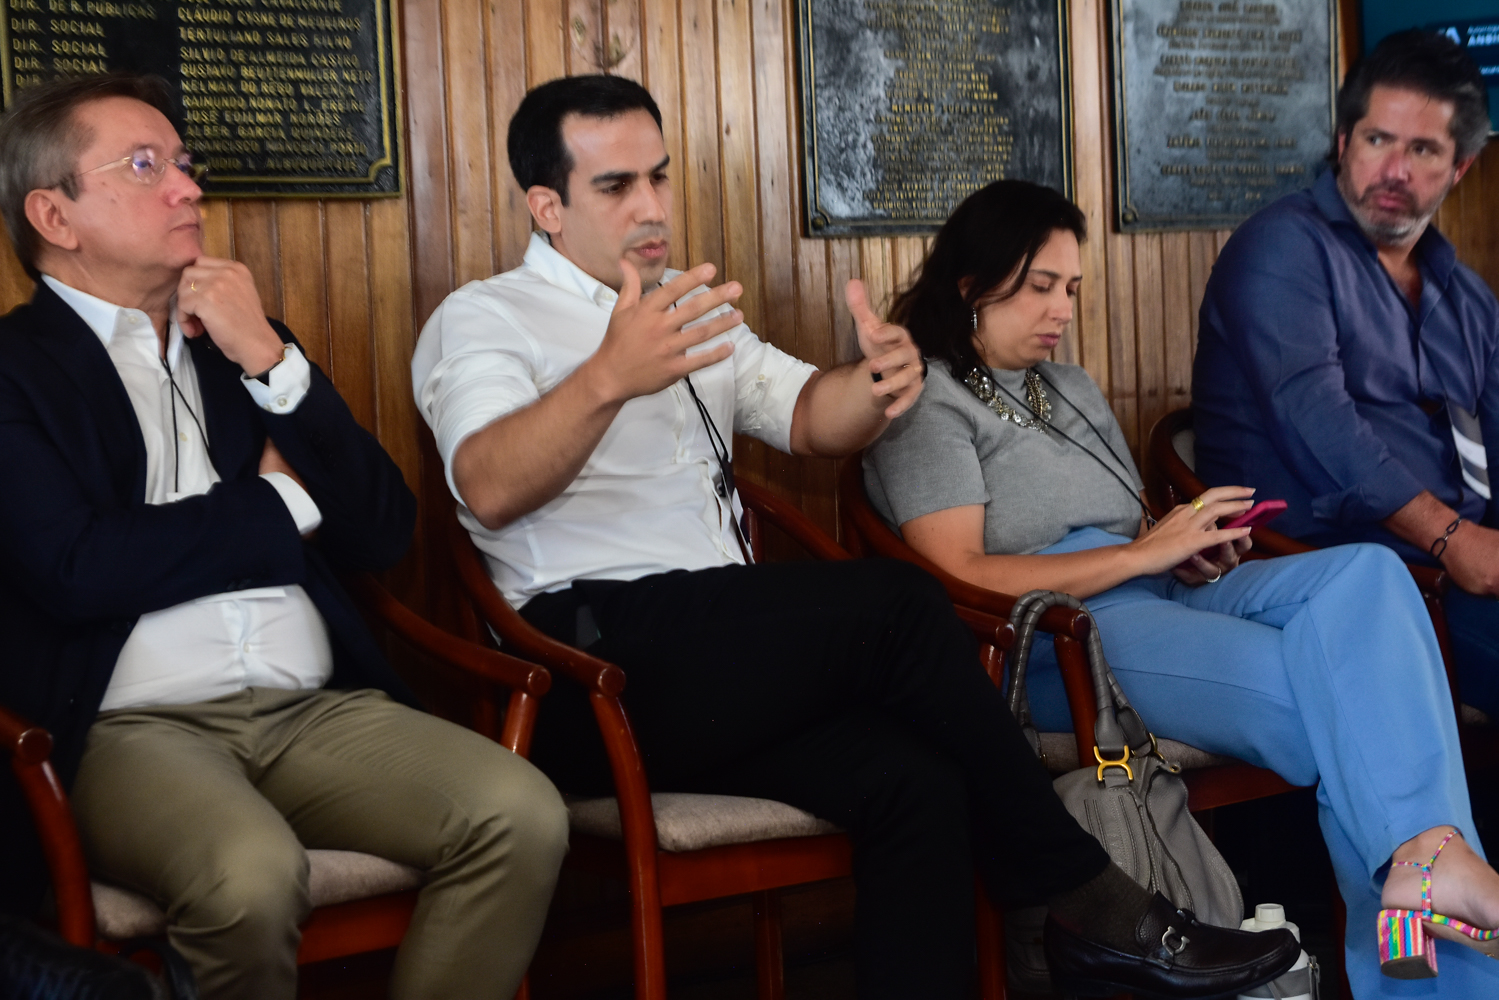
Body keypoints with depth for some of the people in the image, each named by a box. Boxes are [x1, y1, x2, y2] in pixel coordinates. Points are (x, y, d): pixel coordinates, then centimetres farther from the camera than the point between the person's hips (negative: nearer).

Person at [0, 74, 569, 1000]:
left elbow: (383, 533, 11)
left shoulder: (247, 344, 19)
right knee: (252, 876, -35)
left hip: (320, 709, 5)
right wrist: (281, 502, 0)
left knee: (523, 816, -21)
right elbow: (76, 570, -13)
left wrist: (271, 361, -2)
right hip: (132, 727, -4)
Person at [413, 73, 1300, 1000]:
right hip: (600, 657, -7)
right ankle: (1084, 896, -10)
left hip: (725, 664, 7)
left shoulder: (690, 311, 27)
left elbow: (810, 419, 18)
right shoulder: (482, 321, 3)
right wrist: (608, 378, -35)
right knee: (901, 604, -23)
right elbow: (491, 490, -17)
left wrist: (877, 381, -6)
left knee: (920, 783, -21)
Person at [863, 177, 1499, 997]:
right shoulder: (926, 400, 3)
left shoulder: (1073, 391, 30)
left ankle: (1427, 855, -40)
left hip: (1161, 593, 7)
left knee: (1366, 573, -25)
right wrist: (1148, 552, -10)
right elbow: (960, 580, -10)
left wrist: (1197, 553, 3)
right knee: (1333, 694, -29)